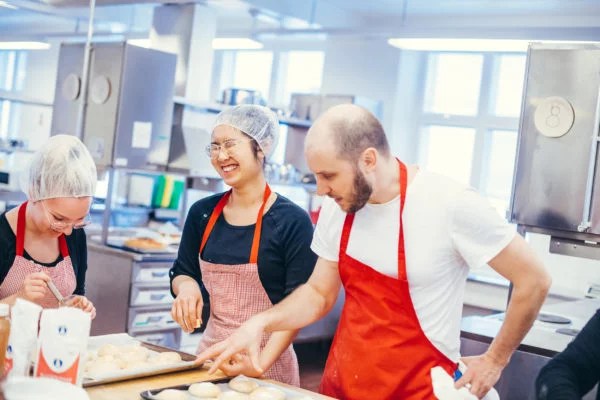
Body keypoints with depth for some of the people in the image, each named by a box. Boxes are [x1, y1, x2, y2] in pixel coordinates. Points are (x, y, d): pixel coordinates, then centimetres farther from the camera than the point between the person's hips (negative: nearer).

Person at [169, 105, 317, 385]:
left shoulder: (292, 221, -14)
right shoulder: (203, 213, 0)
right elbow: (182, 272, 13)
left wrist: (262, 362, -23)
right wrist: (187, 286, -10)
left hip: (267, 364, -4)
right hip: (211, 350, 5)